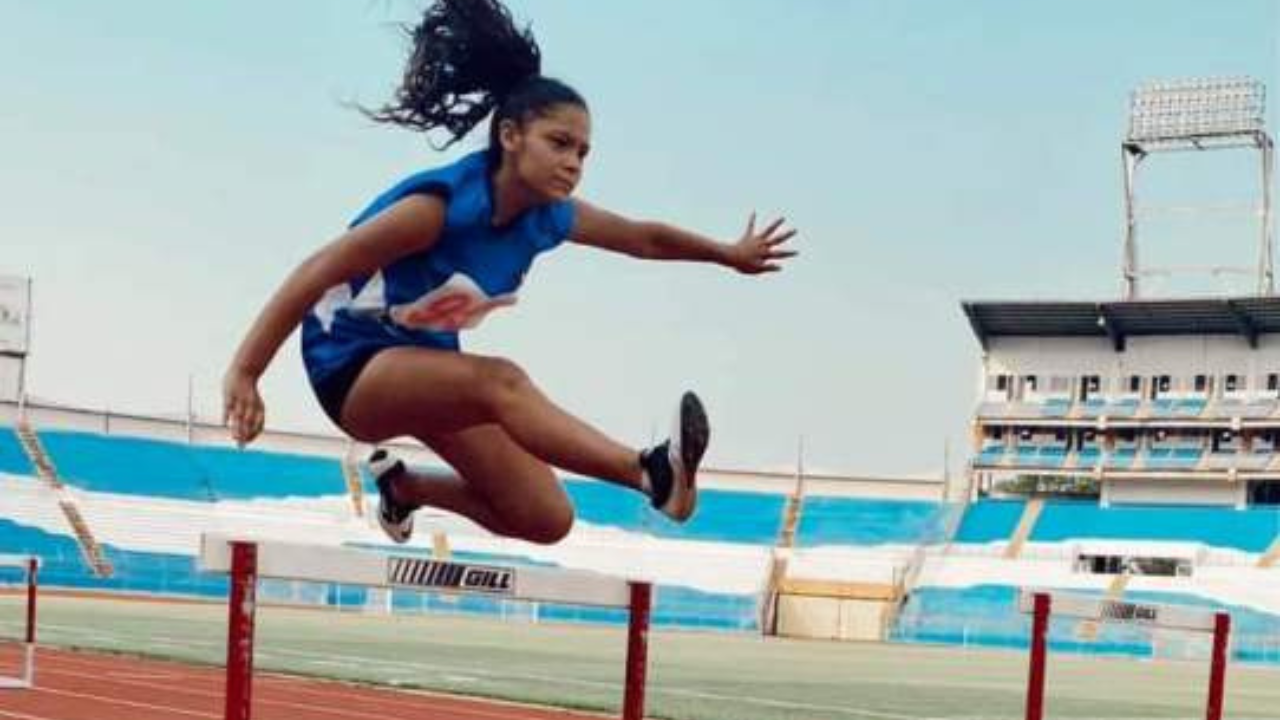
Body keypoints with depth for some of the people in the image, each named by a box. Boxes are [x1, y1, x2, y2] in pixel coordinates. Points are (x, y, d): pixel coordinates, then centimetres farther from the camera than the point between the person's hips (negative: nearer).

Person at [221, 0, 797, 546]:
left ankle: (402, 487, 23)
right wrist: (243, 374, -32)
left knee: (545, 519, 0)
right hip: (352, 364, -8)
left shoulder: (550, 217, -6)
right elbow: (316, 274, -27)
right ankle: (654, 474, -53)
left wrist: (731, 254, 25)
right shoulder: (441, 203, -27)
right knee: (500, 382, -37)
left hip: (431, 369, 8)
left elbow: (645, 238, 13)